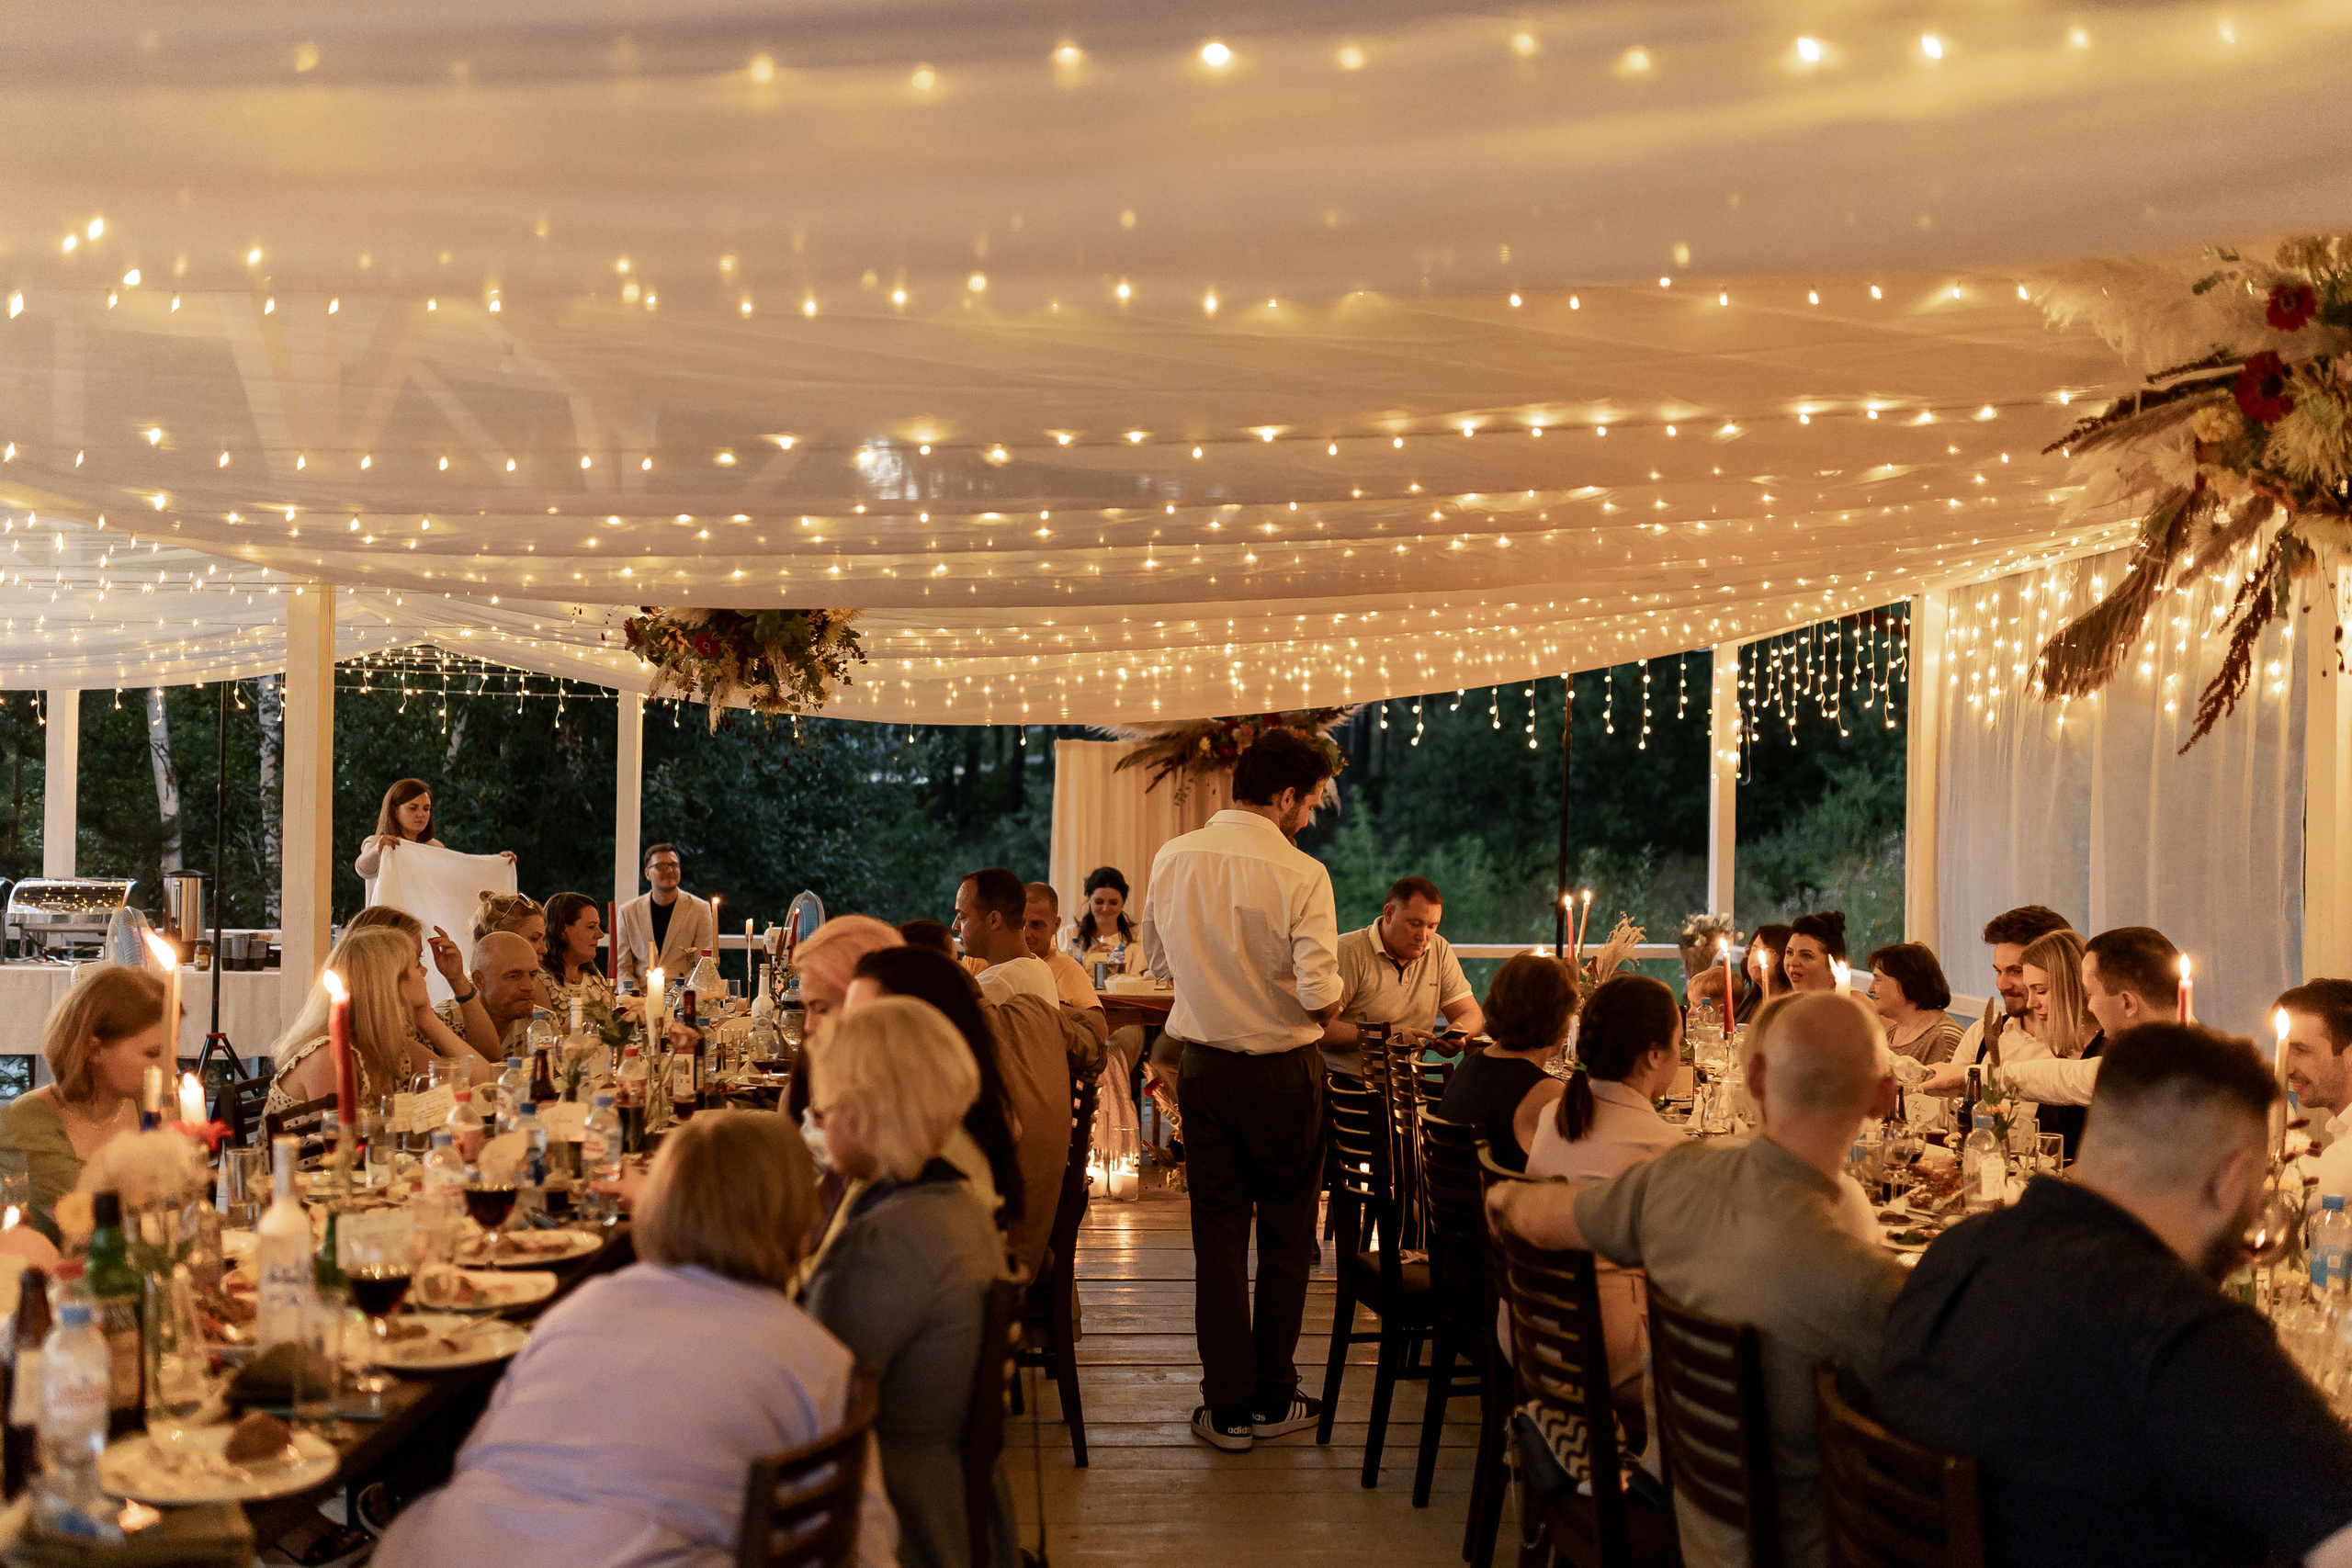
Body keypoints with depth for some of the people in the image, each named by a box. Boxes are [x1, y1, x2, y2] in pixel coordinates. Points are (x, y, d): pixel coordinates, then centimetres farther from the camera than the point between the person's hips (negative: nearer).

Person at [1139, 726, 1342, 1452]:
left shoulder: (1172, 858, -3)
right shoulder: (1300, 874, -18)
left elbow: (1158, 960, 8)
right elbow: (1320, 993, -21)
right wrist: (1328, 1012, 1)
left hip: (1202, 1062, 4)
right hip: (1283, 1070, -4)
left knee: (1217, 1233, 10)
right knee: (1285, 1235, 12)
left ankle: (1227, 1406, 14)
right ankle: (1271, 1398, 20)